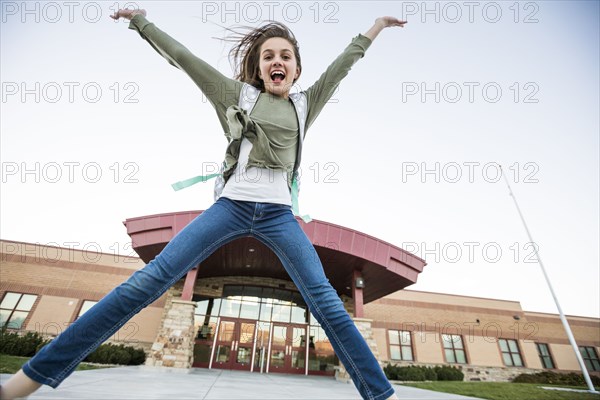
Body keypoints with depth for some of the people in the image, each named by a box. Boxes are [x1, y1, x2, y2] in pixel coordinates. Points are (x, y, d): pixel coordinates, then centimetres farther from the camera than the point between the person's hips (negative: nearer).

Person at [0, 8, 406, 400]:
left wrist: (379, 23, 35)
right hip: (231, 206, 0)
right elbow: (183, 57, 21)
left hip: (278, 215, 1)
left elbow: (342, 65, 25)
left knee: (325, 300, -9)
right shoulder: (237, 95, 15)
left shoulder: (305, 105, 18)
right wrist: (141, 19, 29)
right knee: (148, 280, -9)